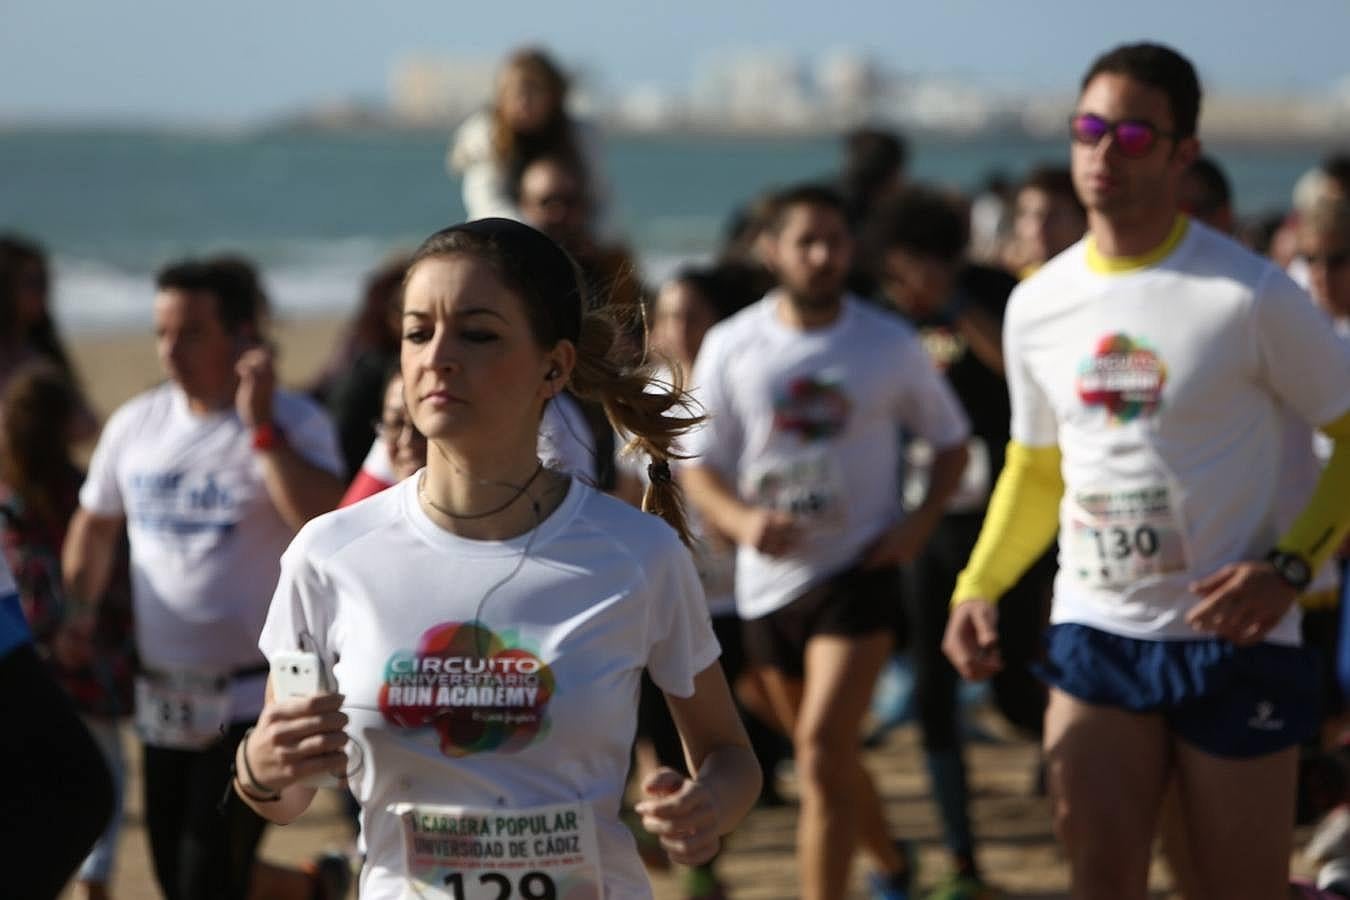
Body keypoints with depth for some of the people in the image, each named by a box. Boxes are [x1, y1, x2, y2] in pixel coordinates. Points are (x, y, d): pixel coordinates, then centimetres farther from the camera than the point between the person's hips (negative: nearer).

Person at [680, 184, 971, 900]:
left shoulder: (890, 344, -2)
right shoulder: (730, 346, -1)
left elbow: (951, 439, 9)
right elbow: (697, 464, 1)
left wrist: (920, 522, -8)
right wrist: (740, 520, -19)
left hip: (858, 570, -3)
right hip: (769, 576, 3)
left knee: (822, 751, -17)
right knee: (826, 755, 18)